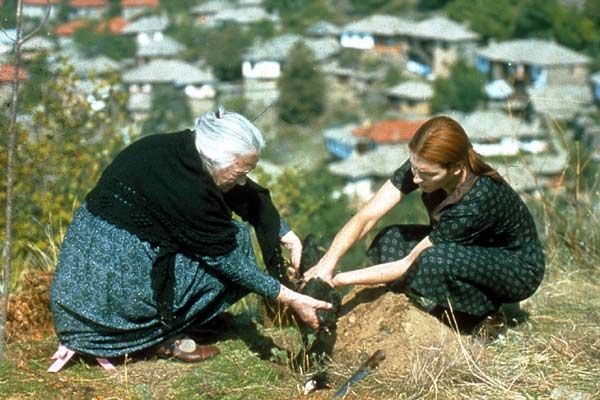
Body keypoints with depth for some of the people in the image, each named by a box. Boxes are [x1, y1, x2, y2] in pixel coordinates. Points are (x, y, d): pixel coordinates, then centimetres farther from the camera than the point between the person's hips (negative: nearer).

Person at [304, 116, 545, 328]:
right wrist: (327, 264, -34)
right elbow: (366, 217, -20)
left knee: (435, 261, -36)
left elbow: (410, 265, -31)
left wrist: (340, 280, -29)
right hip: (474, 250, 7)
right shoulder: (421, 165, -20)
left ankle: (483, 316, -8)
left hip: (520, 269, -7)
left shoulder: (475, 202, -37)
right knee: (389, 241, -14)